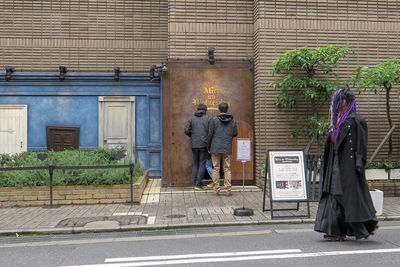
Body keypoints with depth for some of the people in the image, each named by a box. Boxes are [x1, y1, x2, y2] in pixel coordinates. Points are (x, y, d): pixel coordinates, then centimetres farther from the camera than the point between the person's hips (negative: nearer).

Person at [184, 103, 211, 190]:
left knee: (195, 164, 12)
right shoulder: (208, 118, 0)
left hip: (194, 145, 3)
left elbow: (186, 131, 1)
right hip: (204, 145, -3)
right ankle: (198, 184, -1)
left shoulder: (192, 119, 7)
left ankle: (196, 183, 12)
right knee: (202, 164, 3)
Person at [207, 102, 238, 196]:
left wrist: (208, 147, 6)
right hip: (227, 149, 2)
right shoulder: (232, 120, 4)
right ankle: (228, 189, 3)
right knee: (227, 169, 6)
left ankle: (216, 190, 5)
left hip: (215, 148, -2)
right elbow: (235, 133, 9)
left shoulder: (214, 119, -4)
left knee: (216, 169, 4)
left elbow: (210, 134, -3)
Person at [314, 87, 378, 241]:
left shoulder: (355, 120, -9)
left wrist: (359, 163, -19)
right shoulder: (338, 120, 15)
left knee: (351, 193, -3)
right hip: (337, 164, 8)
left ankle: (369, 224, 17)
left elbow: (361, 142, -13)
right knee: (335, 195, 6)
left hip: (349, 163, -8)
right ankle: (338, 231, 12)